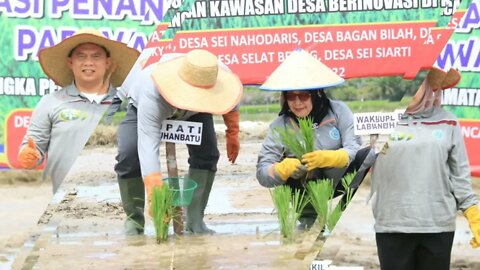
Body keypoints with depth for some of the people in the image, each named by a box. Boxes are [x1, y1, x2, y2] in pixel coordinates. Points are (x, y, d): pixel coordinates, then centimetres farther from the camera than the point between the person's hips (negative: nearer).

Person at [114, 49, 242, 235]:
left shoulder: (221, 76, -37)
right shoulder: (151, 95, -49)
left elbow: (230, 102, -10)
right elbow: (148, 146, -54)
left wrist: (232, 134, 1)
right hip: (141, 108, -3)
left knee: (207, 154, -18)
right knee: (129, 155, -25)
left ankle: (195, 221, -5)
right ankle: (134, 221, -5)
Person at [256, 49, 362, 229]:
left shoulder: (338, 111, -10)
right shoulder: (280, 126, -10)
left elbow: (356, 148, -20)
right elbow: (262, 173, -15)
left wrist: (327, 158, -39)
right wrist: (284, 169, -37)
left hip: (338, 178, 0)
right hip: (304, 185, 0)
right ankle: (309, 219, -13)